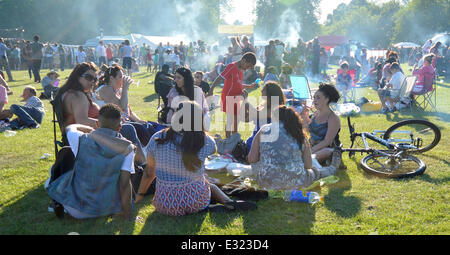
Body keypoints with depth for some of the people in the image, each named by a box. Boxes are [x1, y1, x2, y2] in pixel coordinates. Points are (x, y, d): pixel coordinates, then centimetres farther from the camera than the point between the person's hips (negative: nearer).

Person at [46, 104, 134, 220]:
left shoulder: (82, 140, -13)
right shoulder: (126, 148, -15)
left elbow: (69, 128, 12)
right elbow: (124, 184, -16)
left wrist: (91, 130, 25)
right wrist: (127, 215, -7)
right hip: (109, 209, 0)